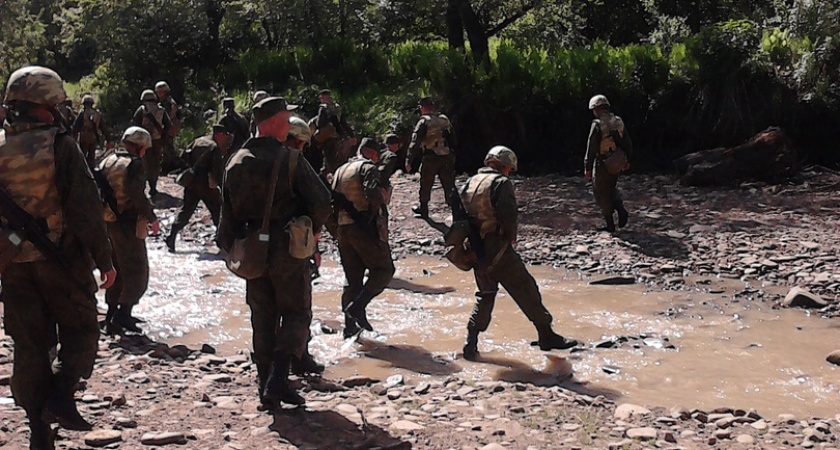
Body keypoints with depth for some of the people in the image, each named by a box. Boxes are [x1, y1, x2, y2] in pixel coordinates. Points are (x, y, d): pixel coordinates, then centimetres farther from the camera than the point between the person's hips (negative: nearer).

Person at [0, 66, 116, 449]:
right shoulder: (60, 145, -12)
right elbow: (85, 207, -15)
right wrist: (103, 259, -8)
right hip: (61, 259, -5)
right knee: (79, 331, 12)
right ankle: (61, 395, -8)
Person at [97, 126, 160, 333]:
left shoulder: (108, 161, 10)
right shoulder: (134, 164, -15)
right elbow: (138, 196, -22)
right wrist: (152, 219, -11)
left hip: (108, 222, 9)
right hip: (128, 225, -8)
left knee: (117, 268, 20)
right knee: (137, 271, 0)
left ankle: (112, 312, 25)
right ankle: (122, 314, -8)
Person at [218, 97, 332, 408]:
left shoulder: (235, 163, 4)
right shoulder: (289, 159, -12)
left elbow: (228, 211, 7)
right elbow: (321, 201, -15)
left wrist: (232, 249, 16)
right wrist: (312, 230, 3)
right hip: (287, 250, -5)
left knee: (263, 319, 15)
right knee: (296, 314, 6)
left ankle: (268, 385, 15)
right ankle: (277, 378, -10)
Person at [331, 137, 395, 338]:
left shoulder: (340, 170, 19)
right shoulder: (368, 167, -4)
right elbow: (373, 195, -20)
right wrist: (375, 211, -2)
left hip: (342, 229, 8)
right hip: (364, 229, -7)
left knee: (353, 279, 12)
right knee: (383, 269, 2)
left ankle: (350, 328, 11)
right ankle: (358, 306, -14)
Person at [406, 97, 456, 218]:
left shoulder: (424, 122, -10)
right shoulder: (445, 119, 8)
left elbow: (415, 143, -13)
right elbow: (452, 139, 14)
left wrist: (409, 161, -10)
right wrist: (451, 155, 23)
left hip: (430, 159, -4)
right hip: (447, 158, 4)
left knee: (425, 185, 13)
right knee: (449, 185, 7)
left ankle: (423, 209, 26)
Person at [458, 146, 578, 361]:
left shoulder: (469, 183, 12)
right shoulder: (501, 183, -10)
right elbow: (508, 216, -18)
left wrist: (470, 239, 16)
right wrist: (511, 237, 0)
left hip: (475, 250, 7)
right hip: (497, 249, -7)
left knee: (485, 294, 19)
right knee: (525, 290, 3)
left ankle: (471, 344, 12)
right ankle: (546, 336, 9)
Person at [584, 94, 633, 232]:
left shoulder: (597, 124, -15)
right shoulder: (619, 122, 5)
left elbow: (591, 148, -17)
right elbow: (627, 144, 12)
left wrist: (587, 167, -12)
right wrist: (627, 160, 24)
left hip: (602, 164, -6)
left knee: (602, 194, 5)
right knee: (611, 189, 25)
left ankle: (609, 224, 7)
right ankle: (621, 210, 4)